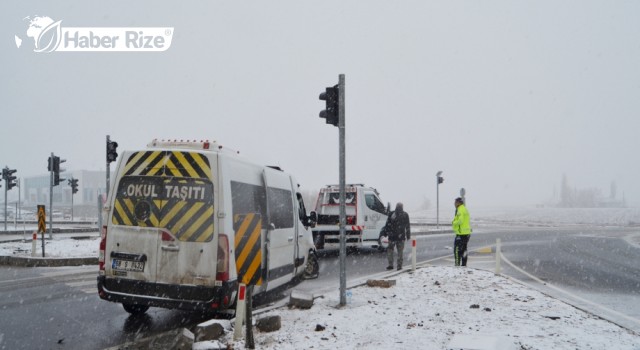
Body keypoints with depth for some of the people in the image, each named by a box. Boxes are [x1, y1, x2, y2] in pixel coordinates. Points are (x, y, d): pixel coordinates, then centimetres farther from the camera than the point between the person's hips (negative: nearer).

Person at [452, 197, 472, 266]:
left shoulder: (460, 210, -14)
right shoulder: (465, 209, 17)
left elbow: (460, 221, -25)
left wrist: (453, 223, -9)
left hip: (461, 233, -10)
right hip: (466, 233, 10)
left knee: (457, 249, -8)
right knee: (464, 249, 15)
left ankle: (457, 264, -10)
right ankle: (464, 265, 19)